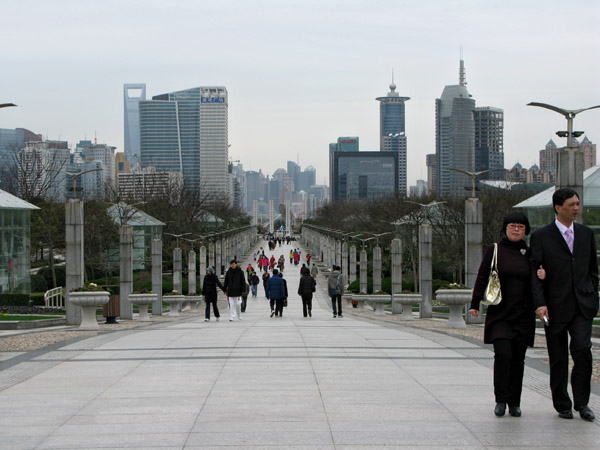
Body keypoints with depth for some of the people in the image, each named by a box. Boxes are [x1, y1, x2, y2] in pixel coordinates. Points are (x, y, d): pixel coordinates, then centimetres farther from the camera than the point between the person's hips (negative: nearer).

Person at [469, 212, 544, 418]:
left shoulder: (529, 254, 10)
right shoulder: (494, 250, 3)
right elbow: (482, 277, 3)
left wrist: (542, 277, -7)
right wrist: (475, 304, -3)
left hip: (523, 315, 2)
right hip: (499, 314, -2)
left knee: (518, 358, 4)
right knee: (503, 354, -14)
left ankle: (514, 403, 13)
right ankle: (501, 400, -3)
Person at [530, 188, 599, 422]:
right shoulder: (541, 236, -1)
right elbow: (534, 273, -5)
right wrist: (539, 303, -15)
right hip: (556, 306, -2)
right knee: (558, 357, 4)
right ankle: (562, 405, 17)